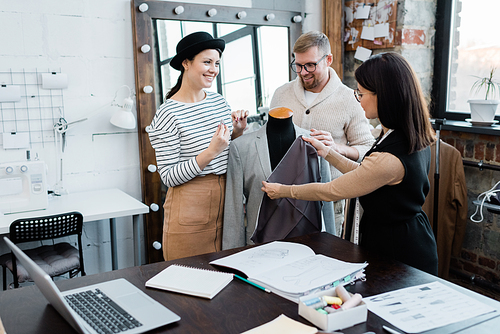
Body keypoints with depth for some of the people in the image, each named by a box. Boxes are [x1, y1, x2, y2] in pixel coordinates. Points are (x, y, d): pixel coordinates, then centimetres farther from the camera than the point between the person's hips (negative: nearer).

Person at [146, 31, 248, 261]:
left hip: (225, 200, 6)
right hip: (190, 206, -6)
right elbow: (169, 177, -16)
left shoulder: (219, 101, 7)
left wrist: (237, 132, -1)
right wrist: (211, 152, -24)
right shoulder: (168, 114, -13)